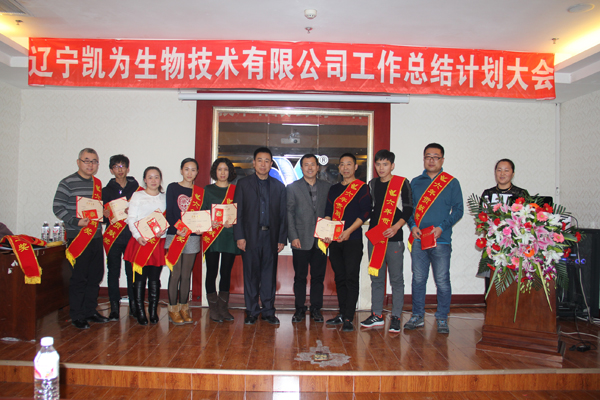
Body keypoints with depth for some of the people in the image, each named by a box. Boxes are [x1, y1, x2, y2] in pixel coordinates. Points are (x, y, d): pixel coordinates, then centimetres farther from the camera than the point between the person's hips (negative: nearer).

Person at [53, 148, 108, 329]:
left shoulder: (97, 183, 14)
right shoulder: (68, 183, -5)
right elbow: (57, 207, -9)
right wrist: (76, 221, -20)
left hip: (96, 236, 6)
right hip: (77, 237, -6)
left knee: (96, 276, 11)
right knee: (79, 277, -1)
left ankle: (90, 311, 25)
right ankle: (77, 316, 12)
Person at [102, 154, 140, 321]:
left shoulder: (136, 187, 10)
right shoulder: (107, 190, 10)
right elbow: (101, 212, 9)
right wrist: (105, 215, -12)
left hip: (132, 235, 0)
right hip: (113, 236, 1)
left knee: (133, 272, 2)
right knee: (113, 272, 3)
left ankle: (134, 307, 12)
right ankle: (114, 308, 11)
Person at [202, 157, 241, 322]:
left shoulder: (235, 190, 10)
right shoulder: (208, 190, 8)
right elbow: (202, 211, 5)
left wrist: (233, 222, -11)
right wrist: (209, 222, -13)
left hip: (230, 236, 1)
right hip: (211, 236, -1)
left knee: (226, 272, 6)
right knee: (212, 272, 1)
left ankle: (223, 307, 17)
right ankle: (213, 308, 11)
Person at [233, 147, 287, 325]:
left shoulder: (279, 186, 11)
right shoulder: (243, 184, 5)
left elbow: (283, 215, 9)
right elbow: (237, 212, 1)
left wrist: (282, 239, 3)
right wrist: (239, 236, -7)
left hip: (271, 236, 2)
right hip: (250, 236, -1)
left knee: (269, 275, 6)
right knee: (251, 275, 4)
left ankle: (268, 311, 17)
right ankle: (252, 312, 15)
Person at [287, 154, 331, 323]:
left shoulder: (327, 187, 10)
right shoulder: (292, 188, 4)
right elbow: (289, 213, 0)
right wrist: (293, 237, -7)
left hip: (321, 239, 2)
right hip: (301, 240, -1)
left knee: (318, 276, 7)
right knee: (300, 276, 5)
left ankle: (316, 309, 19)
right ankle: (300, 309, 17)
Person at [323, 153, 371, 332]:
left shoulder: (361, 187, 0)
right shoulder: (334, 189, 16)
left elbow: (365, 212, -8)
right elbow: (328, 212, 16)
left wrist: (349, 231, -17)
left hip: (353, 239, -5)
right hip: (334, 240, 6)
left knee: (351, 278, -6)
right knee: (339, 277, 11)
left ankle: (348, 318, -2)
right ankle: (342, 313, 21)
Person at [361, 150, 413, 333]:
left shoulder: (402, 183, -1)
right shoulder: (372, 184, 13)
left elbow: (408, 209, -4)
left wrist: (396, 227, -16)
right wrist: (371, 226, 6)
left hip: (394, 238, -4)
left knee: (396, 279, 1)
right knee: (376, 278, 10)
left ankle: (396, 317, 10)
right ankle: (377, 315, 19)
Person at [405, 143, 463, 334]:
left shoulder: (451, 182, 4)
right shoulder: (415, 182, 13)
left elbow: (458, 210, 1)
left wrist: (442, 227, -12)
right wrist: (412, 226, -4)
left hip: (441, 240, -3)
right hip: (418, 239, 3)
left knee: (442, 281, 1)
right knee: (418, 279, 8)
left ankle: (442, 319, 14)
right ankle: (417, 316, 19)